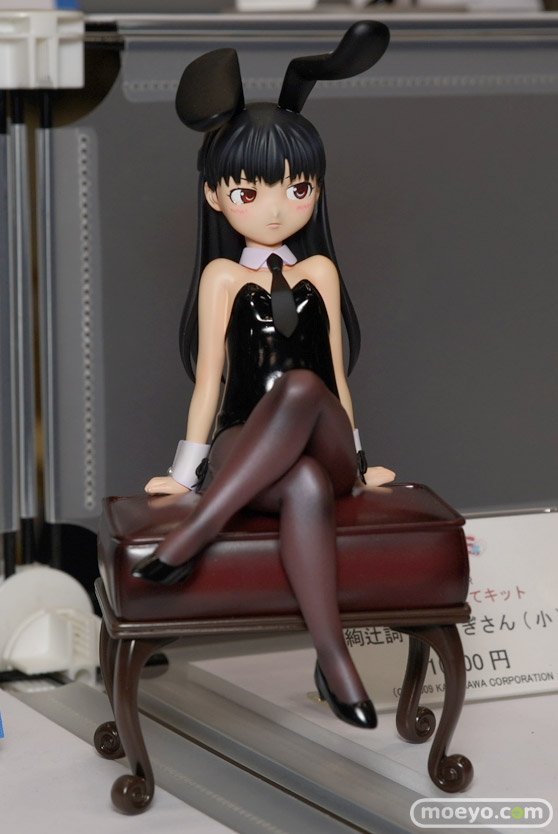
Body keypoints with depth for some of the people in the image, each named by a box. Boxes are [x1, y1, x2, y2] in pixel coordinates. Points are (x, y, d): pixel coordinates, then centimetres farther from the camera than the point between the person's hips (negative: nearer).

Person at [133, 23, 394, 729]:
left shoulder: (319, 270, 12)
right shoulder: (223, 275, 6)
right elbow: (209, 372, 6)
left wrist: (356, 457, 19)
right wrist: (188, 467, 5)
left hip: (325, 451, 2)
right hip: (244, 453, -2)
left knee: (300, 388, -37)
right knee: (306, 485, -41)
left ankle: (192, 536, -40)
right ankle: (332, 659, -42)